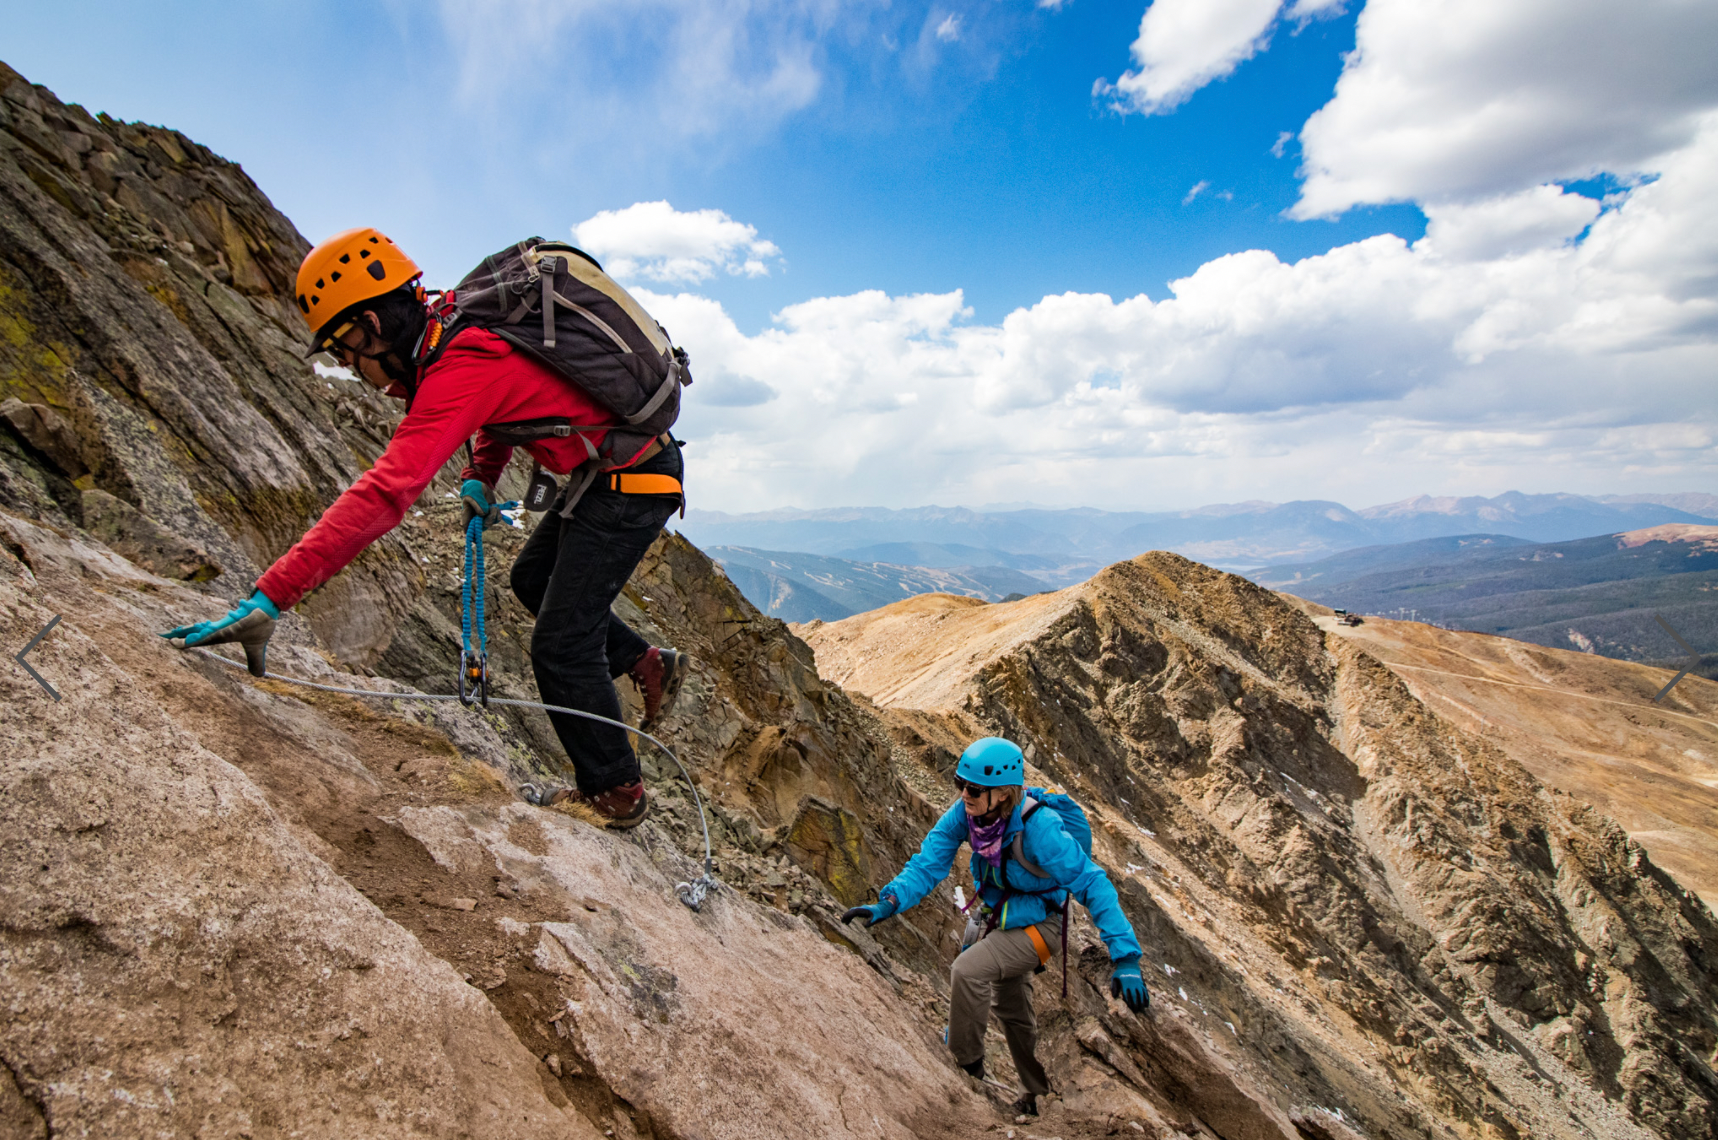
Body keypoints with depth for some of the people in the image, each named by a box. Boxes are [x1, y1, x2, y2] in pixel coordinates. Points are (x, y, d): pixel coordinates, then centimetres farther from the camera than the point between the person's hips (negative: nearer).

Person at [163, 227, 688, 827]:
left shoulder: (459, 370, -26)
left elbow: (383, 494, -35)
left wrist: (268, 598, -35)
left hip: (631, 484, -10)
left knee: (560, 645, -3)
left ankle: (617, 794, 14)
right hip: (607, 468, 10)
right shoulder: (463, 331, 3)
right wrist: (481, 474, 8)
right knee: (533, 580, 26)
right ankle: (648, 664, 36)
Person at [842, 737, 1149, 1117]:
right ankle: (1035, 1092, 49)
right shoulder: (965, 813, -21)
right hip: (998, 918, 7)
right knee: (1012, 1010, 24)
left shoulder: (1038, 828, -37)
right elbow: (928, 863, -19)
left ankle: (968, 1064, -3)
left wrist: (1124, 959, -36)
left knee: (967, 970, -27)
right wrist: (889, 903, -36)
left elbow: (1093, 885, -32)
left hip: (1035, 926, -7)